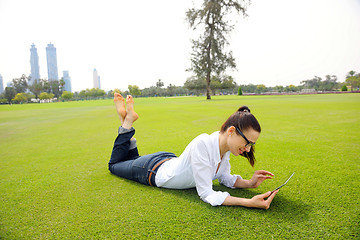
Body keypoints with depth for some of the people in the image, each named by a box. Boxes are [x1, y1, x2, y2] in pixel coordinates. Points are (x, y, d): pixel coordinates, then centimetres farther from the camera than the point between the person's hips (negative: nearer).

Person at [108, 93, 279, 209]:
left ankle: (127, 121, 32)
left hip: (169, 160, 6)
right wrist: (248, 203, -45)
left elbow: (224, 178, -4)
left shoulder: (225, 144, -18)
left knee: (134, 159, 37)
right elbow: (206, 194, -38)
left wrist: (249, 183, -21)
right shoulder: (202, 144, -42)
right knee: (114, 165, 25)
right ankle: (128, 121, 24)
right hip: (153, 170, -6)